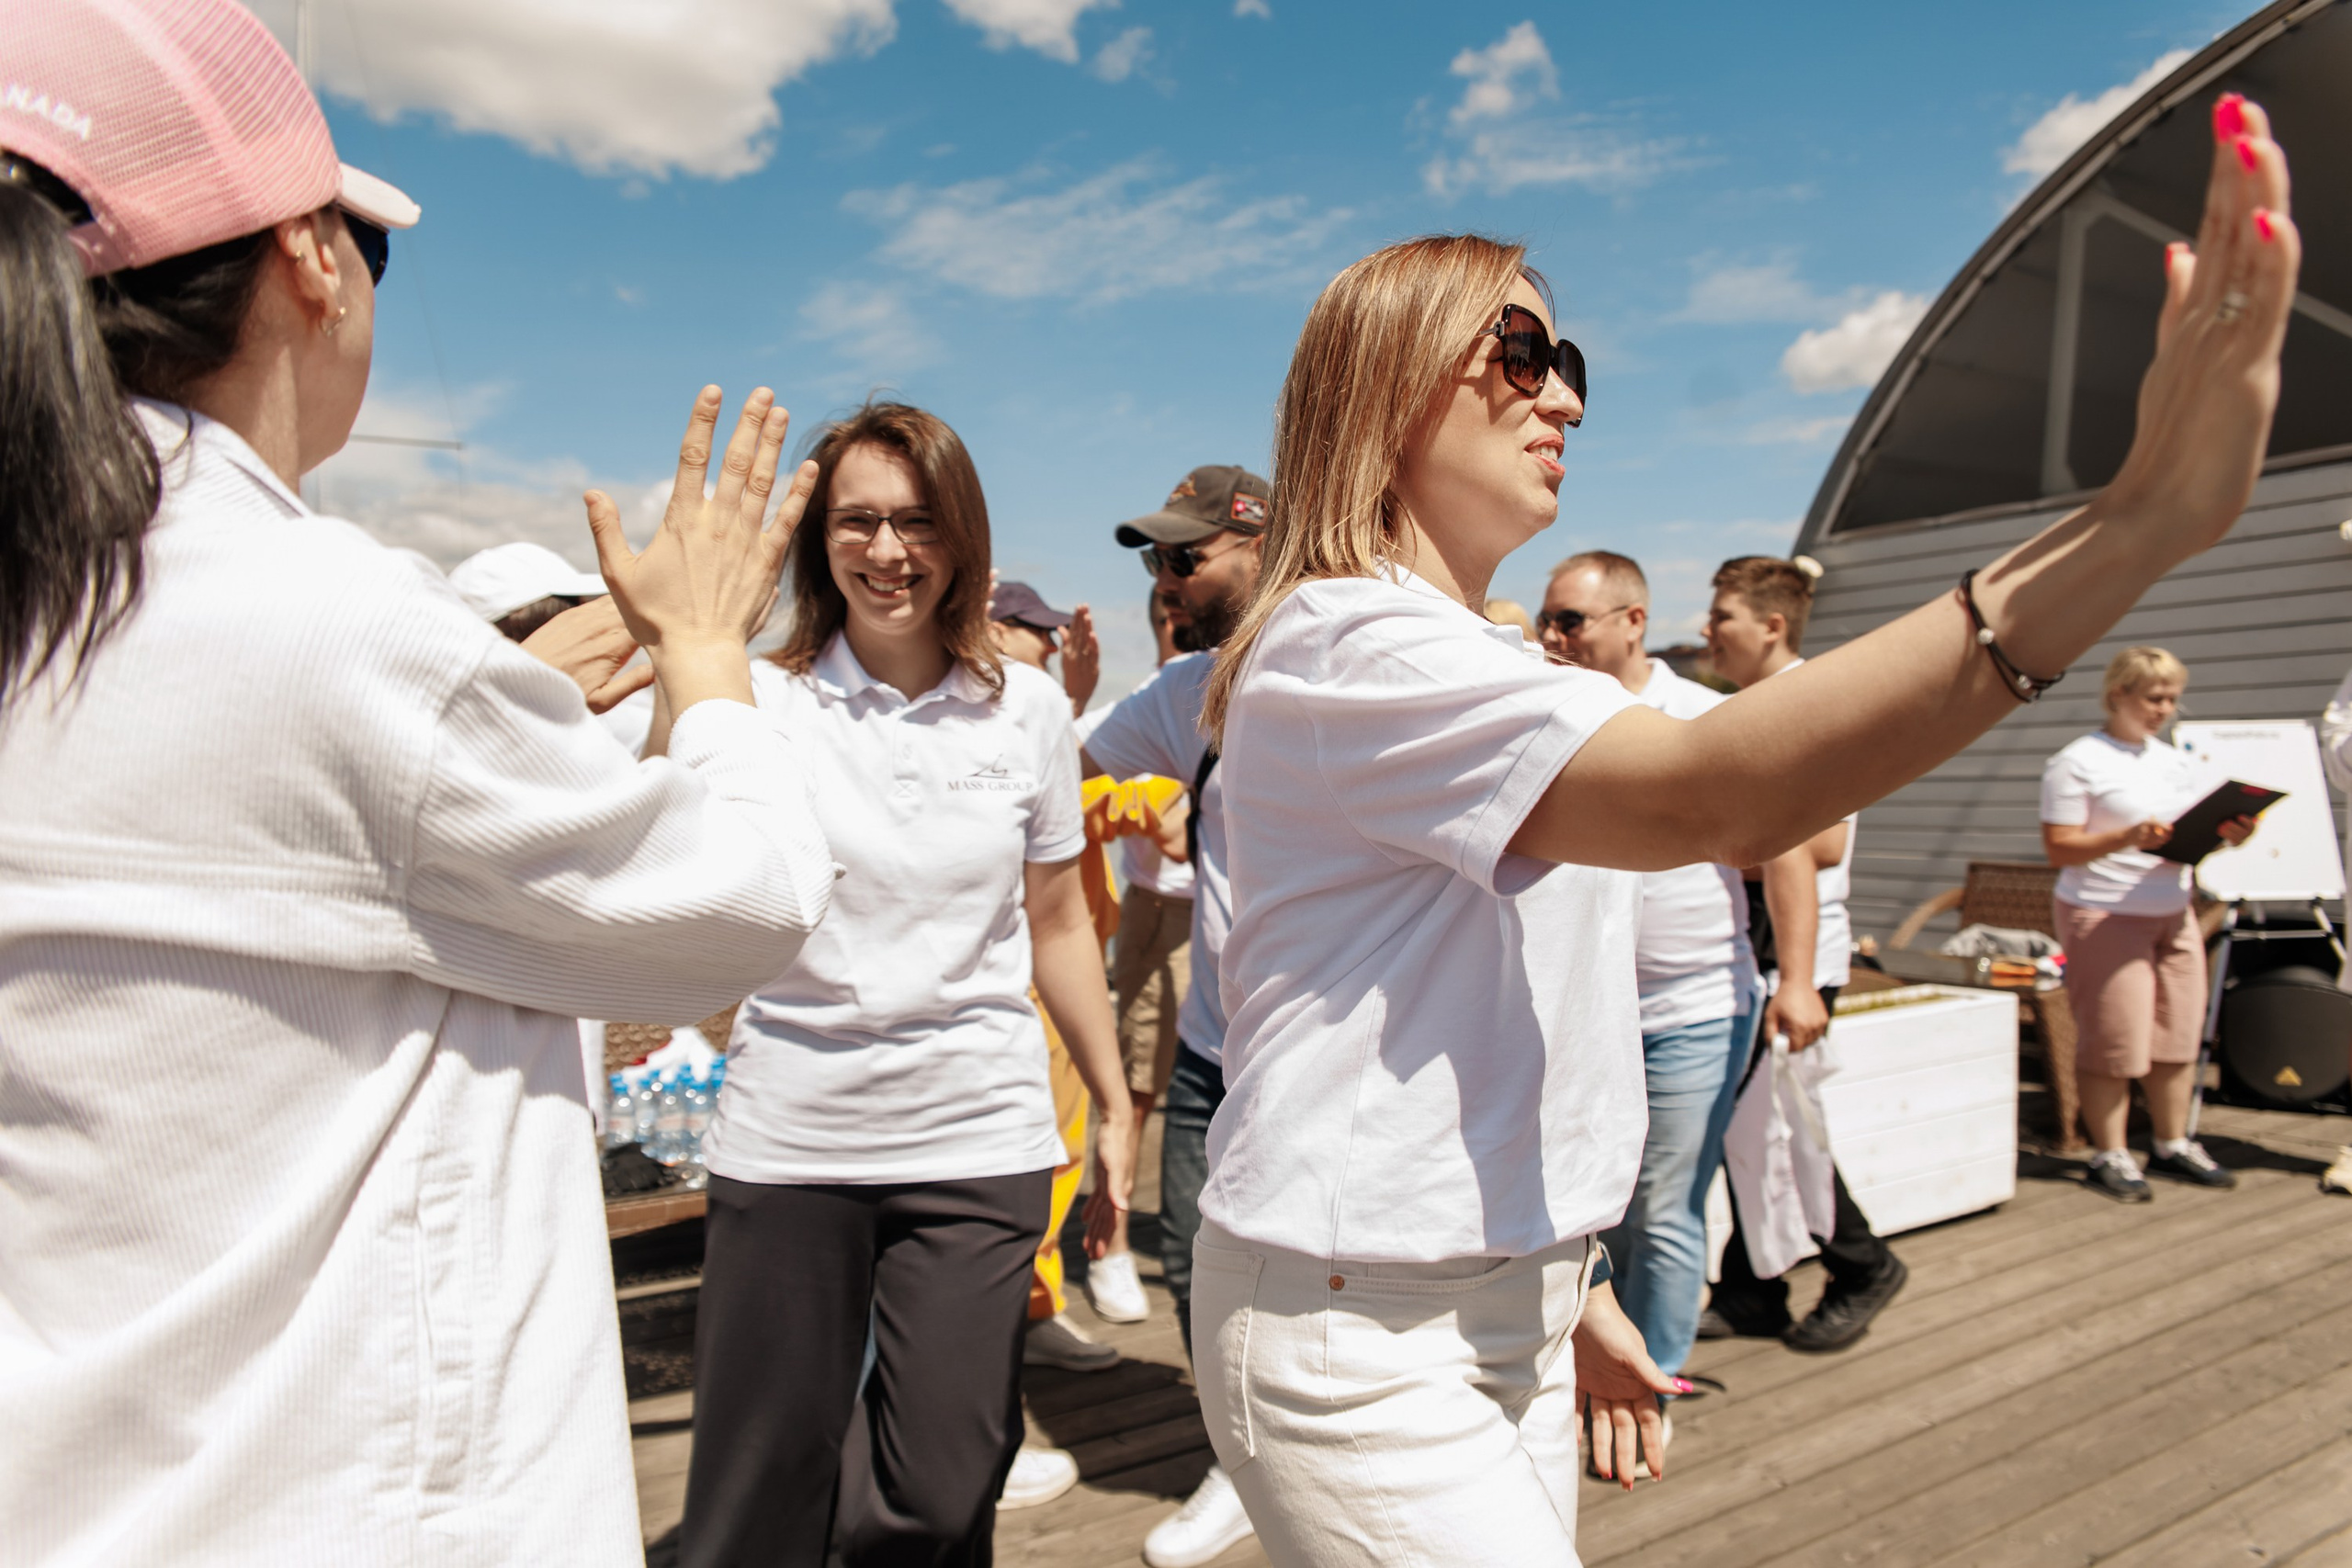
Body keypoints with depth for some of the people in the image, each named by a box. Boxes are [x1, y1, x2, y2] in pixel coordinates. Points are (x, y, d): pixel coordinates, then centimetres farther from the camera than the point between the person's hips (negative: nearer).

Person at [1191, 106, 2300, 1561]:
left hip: (1500, 1300, 9)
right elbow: (1709, 796, -34)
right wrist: (2145, 512, -37)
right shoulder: (1346, 648, -18)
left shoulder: (1492, 664, 14)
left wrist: (1564, 1289, 17)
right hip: (1365, 1343, -9)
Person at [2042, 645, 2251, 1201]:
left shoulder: (2178, 761, 14)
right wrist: (2127, 838, -25)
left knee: (2179, 1035, 9)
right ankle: (2109, 1156, 6)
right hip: (2104, 916, -7)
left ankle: (2172, 1145, 23)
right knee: (2114, 1042, -4)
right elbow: (2058, 847, -12)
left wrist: (2228, 833, -3)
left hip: (2175, 915, 7)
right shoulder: (2077, 762, -8)